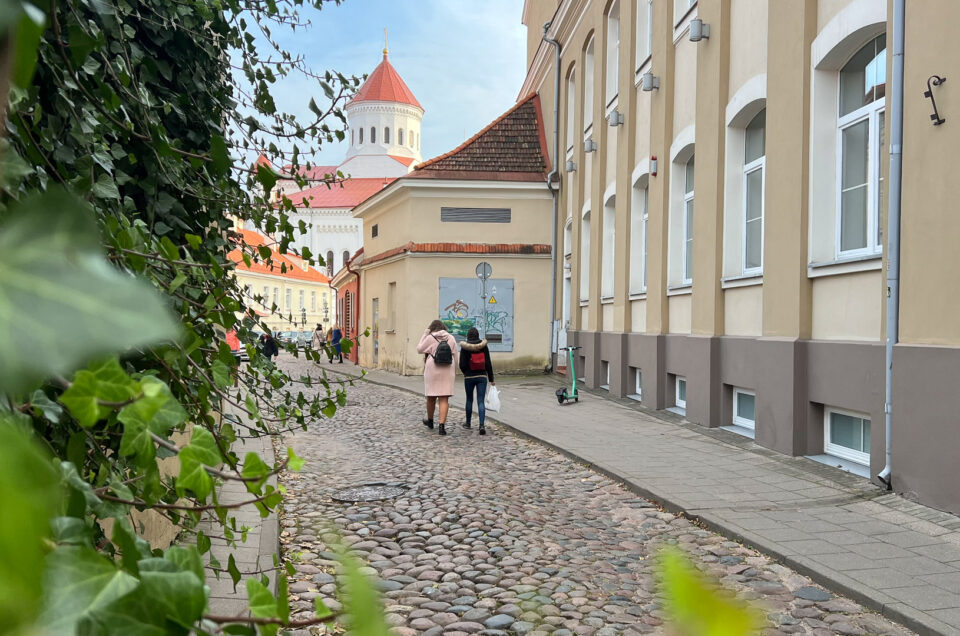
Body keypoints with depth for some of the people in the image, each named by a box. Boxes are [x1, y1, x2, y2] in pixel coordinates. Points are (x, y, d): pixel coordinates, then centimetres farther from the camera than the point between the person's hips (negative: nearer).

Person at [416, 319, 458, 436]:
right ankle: (442, 426, -11)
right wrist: (454, 373, 15)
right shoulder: (451, 338, 5)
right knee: (444, 399, -1)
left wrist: (425, 333, 8)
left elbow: (419, 349, 8)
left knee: (431, 397, 15)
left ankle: (430, 421, 34)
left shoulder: (430, 338, -5)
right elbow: (455, 357, 7)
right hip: (447, 371, 2)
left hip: (432, 371, -2)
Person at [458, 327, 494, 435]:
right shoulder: (484, 346, -3)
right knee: (481, 401, -1)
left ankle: (468, 423, 33)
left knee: (469, 399, 19)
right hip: (482, 376, 0)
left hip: (469, 377, 0)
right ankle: (481, 425, -16)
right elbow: (488, 364, -3)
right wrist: (491, 379, 4)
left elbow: (462, 365, -7)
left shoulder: (464, 348, -7)